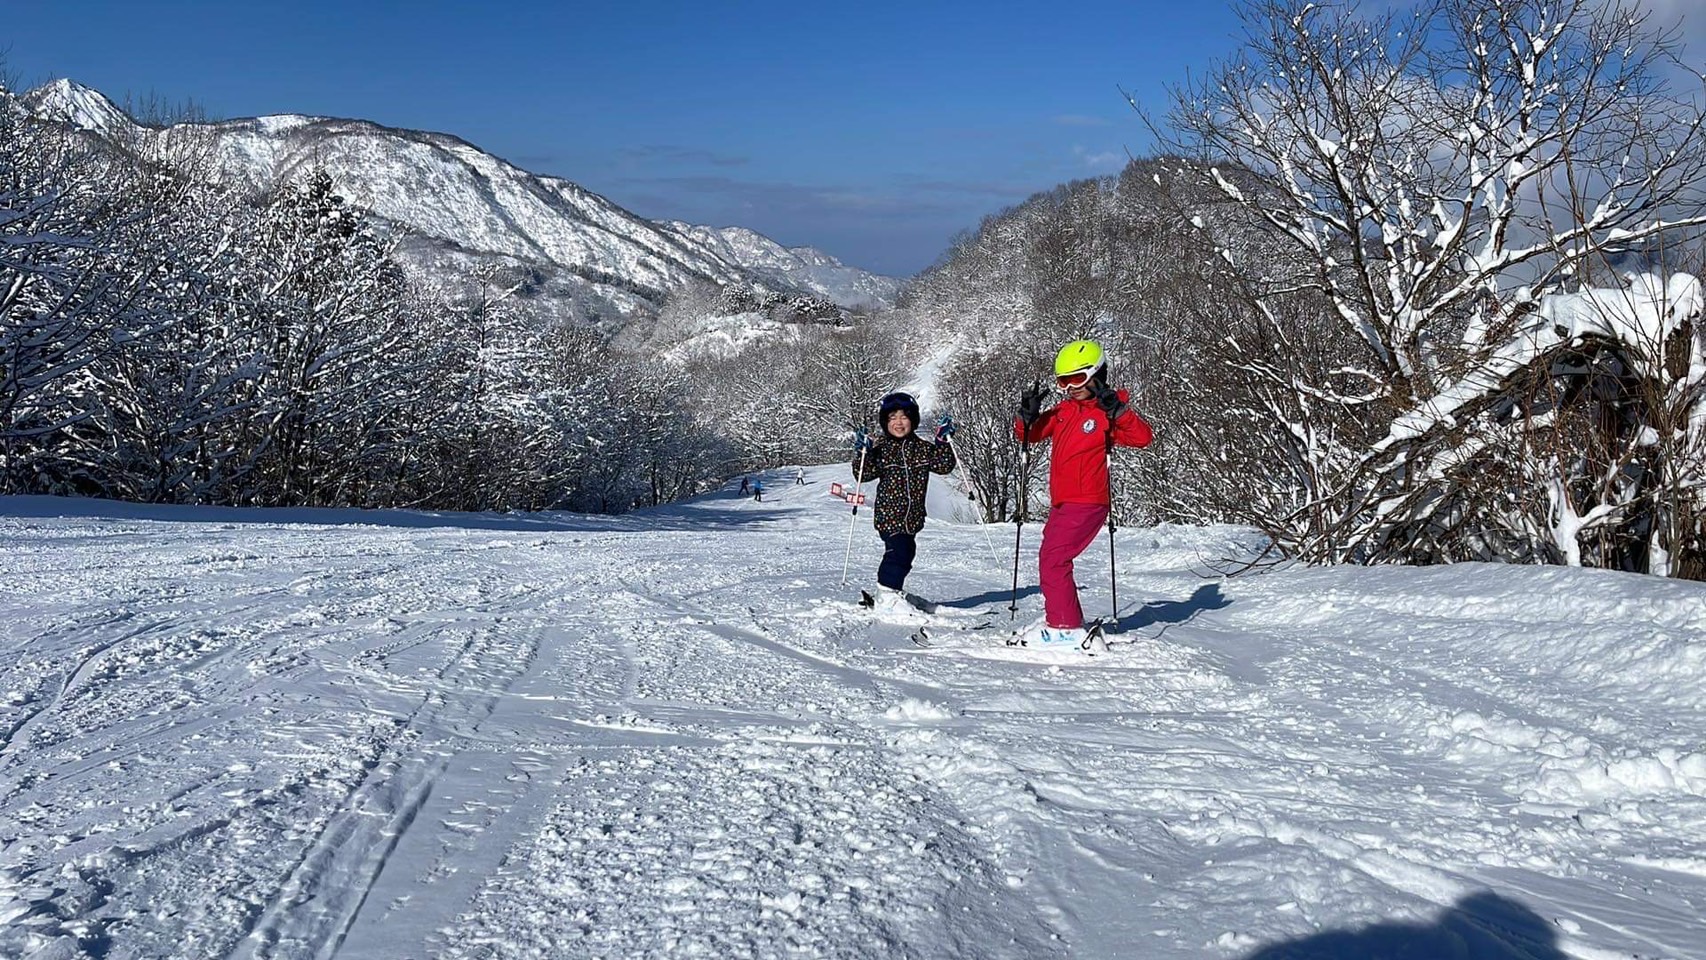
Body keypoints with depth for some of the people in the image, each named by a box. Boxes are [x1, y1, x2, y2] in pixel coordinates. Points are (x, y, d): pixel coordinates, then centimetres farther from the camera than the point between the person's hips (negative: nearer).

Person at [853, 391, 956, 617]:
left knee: (906, 553, 14)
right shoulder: (880, 448, -4)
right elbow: (864, 474, -9)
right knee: (898, 551, -14)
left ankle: (894, 592, 30)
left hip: (912, 516, 6)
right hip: (889, 514, -6)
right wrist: (861, 453, -24)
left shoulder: (922, 448, 8)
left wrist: (943, 442, -3)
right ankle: (887, 598, -6)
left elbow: (944, 466, 7)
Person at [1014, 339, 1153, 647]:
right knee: (1052, 559, 19)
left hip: (1086, 503, -9)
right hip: (1062, 503, 9)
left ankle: (1065, 627, -7)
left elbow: (1143, 437, -21)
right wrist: (1027, 416, -2)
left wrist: (1117, 410, -31)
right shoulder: (1062, 411, 13)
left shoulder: (1107, 413, -7)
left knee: (1052, 559, -13)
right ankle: (1064, 619, 33)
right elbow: (1029, 434, 18)